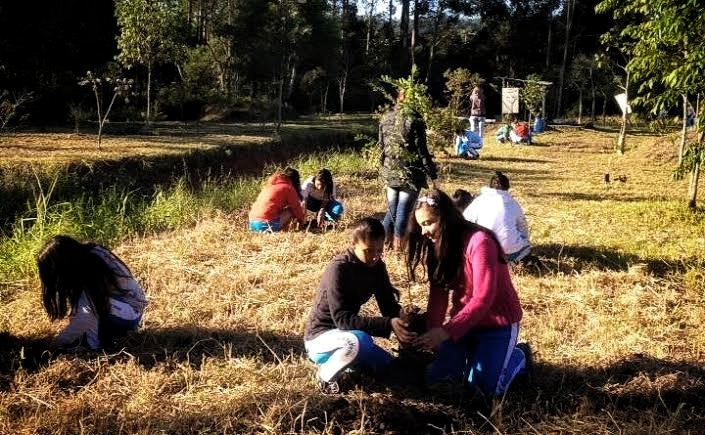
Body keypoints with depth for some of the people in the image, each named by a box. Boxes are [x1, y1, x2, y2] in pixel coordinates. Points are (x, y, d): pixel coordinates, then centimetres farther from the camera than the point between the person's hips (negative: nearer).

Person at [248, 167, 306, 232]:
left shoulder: (271, 184, 24)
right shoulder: (288, 188, 2)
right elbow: (296, 207, 8)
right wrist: (302, 220, 27)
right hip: (267, 225, -8)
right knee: (291, 210, 8)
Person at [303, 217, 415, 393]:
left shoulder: (377, 267, -3)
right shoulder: (339, 268, -26)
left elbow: (389, 305, -2)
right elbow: (341, 318, -33)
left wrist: (403, 322, -26)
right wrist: (388, 325, -42)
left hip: (347, 334, 8)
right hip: (320, 337, -8)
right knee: (359, 340, -38)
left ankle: (342, 356, 16)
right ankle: (327, 373, -10)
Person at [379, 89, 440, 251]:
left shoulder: (386, 118, 6)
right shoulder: (414, 119, -11)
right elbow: (422, 151, -12)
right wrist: (433, 175, -7)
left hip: (390, 172, 5)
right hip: (410, 172, -5)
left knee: (392, 209, 17)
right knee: (404, 210, 1)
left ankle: (386, 241, 21)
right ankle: (398, 245, 5)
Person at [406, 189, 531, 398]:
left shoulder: (479, 241, -26)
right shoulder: (439, 245, 0)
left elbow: (483, 299, -29)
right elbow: (438, 292, -5)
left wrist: (446, 331, -33)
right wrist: (431, 331, -19)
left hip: (497, 321, -7)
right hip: (464, 320, 7)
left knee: (485, 387, -13)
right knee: (436, 376, -3)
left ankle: (519, 355, 16)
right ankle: (478, 351, 21)